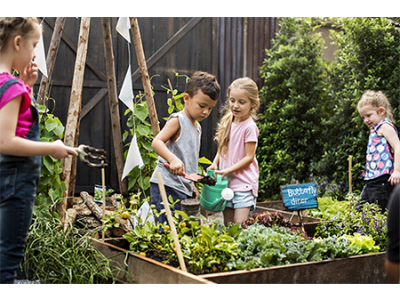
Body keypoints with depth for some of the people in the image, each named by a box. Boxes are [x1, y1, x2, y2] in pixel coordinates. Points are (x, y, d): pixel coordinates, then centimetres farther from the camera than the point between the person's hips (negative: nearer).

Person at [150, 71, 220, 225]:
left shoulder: (197, 127, 19)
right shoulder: (177, 120, -7)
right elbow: (157, 142, -20)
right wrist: (173, 159, -35)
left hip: (184, 189, 9)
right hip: (167, 186, -9)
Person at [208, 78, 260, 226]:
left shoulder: (249, 126, -12)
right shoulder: (227, 123, 9)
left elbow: (249, 157, -13)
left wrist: (228, 170, -17)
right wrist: (215, 164, -1)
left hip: (243, 182, -6)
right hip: (226, 181, 6)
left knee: (239, 225, -11)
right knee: (227, 224, 10)